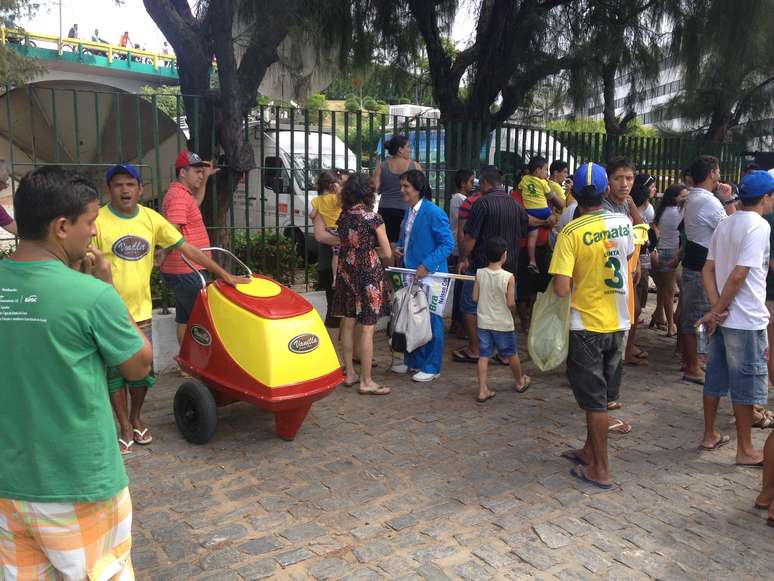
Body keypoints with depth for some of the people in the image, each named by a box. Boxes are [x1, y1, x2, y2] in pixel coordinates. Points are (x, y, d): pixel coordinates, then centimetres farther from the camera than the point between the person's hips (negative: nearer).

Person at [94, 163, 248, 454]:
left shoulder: (151, 218, 0)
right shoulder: (97, 221, -10)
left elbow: (187, 248, 3)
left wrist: (224, 274, 1)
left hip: (141, 312, 3)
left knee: (142, 371, 13)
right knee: (115, 374, 8)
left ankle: (136, 418, 37)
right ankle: (125, 428, 25)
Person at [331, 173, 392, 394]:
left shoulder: (342, 216, 3)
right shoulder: (373, 217, -12)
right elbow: (387, 254, -7)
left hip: (346, 272, 6)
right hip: (369, 274, -6)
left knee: (348, 323, 13)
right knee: (367, 328, -1)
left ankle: (350, 374, 24)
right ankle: (366, 382, 4)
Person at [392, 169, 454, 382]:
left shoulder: (434, 213, -16)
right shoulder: (409, 211, 8)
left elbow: (448, 244, -17)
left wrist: (426, 266, -23)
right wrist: (399, 248, 3)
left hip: (430, 275, -8)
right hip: (411, 273, 8)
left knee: (431, 320, 3)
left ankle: (431, 367, 15)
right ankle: (413, 361, 30)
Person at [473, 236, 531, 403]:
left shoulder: (480, 274, -7)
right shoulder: (508, 277, -16)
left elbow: (475, 297, -3)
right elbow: (511, 303, -15)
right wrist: (513, 313, 5)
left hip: (483, 322, 2)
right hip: (503, 323, -2)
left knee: (483, 356, 7)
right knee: (512, 354, 17)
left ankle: (482, 390, 5)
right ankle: (520, 382, 37)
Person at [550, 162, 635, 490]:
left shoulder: (570, 233, -19)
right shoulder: (623, 223, -2)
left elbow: (561, 289, -23)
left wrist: (575, 278, -3)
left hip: (587, 324, -5)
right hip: (618, 321, 5)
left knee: (594, 399, 6)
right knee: (603, 394, 19)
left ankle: (600, 470, 16)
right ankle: (590, 451, 34)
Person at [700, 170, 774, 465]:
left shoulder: (724, 224, 9)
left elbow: (708, 270, 5)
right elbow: (739, 275, -21)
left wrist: (716, 308, -4)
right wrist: (717, 310, -12)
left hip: (725, 317, 8)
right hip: (747, 319, -8)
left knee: (715, 377, 15)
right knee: (746, 384, 2)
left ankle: (710, 435, 27)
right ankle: (745, 450, 13)